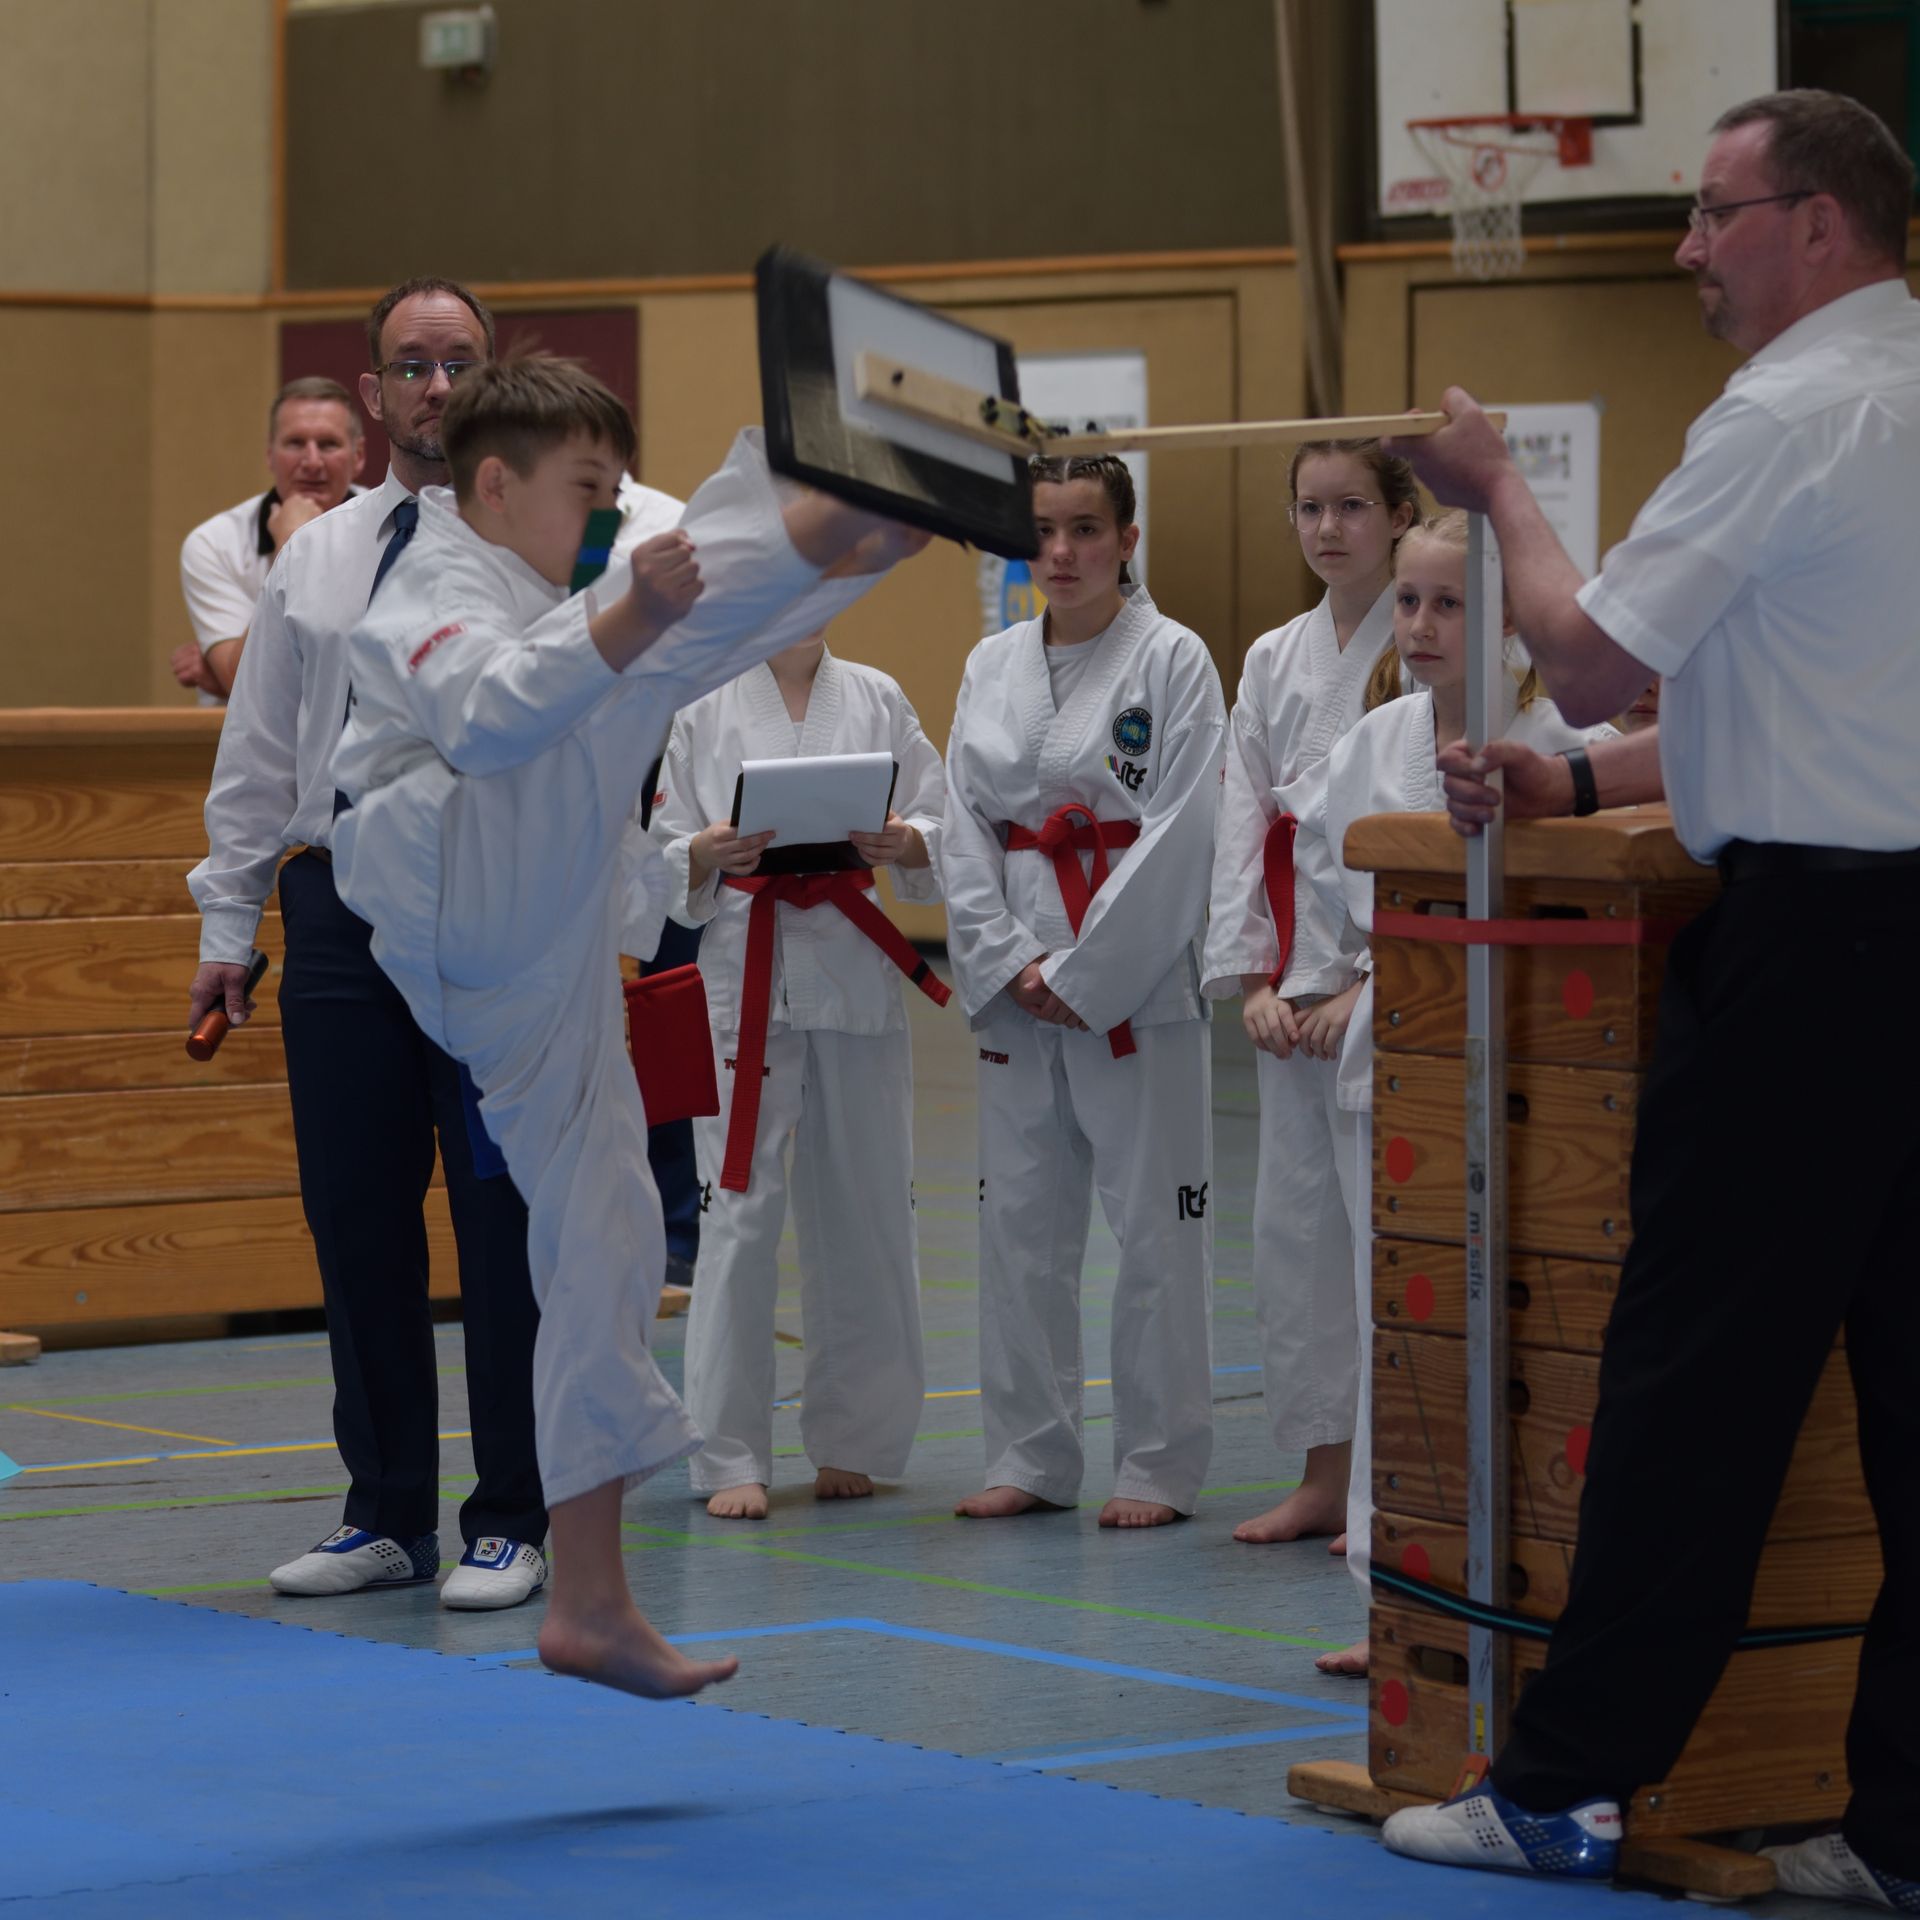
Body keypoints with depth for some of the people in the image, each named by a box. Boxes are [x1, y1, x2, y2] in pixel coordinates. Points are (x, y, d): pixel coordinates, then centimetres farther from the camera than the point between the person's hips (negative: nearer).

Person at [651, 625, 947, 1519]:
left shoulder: (876, 698, 9)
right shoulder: (707, 707, 4)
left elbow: (941, 829, 6)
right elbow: (668, 859, 3)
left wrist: (903, 843, -15)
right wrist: (708, 855, -18)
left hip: (856, 975, 2)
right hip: (746, 973, -2)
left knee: (863, 1209, 5)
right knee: (740, 1207, -6)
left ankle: (851, 1442, 18)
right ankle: (731, 1456, 0)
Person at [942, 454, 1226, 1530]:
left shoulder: (1172, 661, -5)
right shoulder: (992, 668, 10)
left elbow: (1177, 835, -11)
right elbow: (966, 829, 8)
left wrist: (1082, 975, -14)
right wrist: (1009, 962, -6)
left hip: (1138, 983, -5)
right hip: (1017, 990, 5)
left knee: (1157, 1227, -2)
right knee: (1021, 1220, 9)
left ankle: (1161, 1464, 6)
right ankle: (1032, 1457, 18)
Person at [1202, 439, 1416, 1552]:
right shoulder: (1274, 661, 13)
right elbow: (1245, 825, 9)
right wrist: (1252, 981, -1)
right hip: (1299, 974, 6)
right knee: (1294, 1218, 8)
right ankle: (1326, 1478, 16)